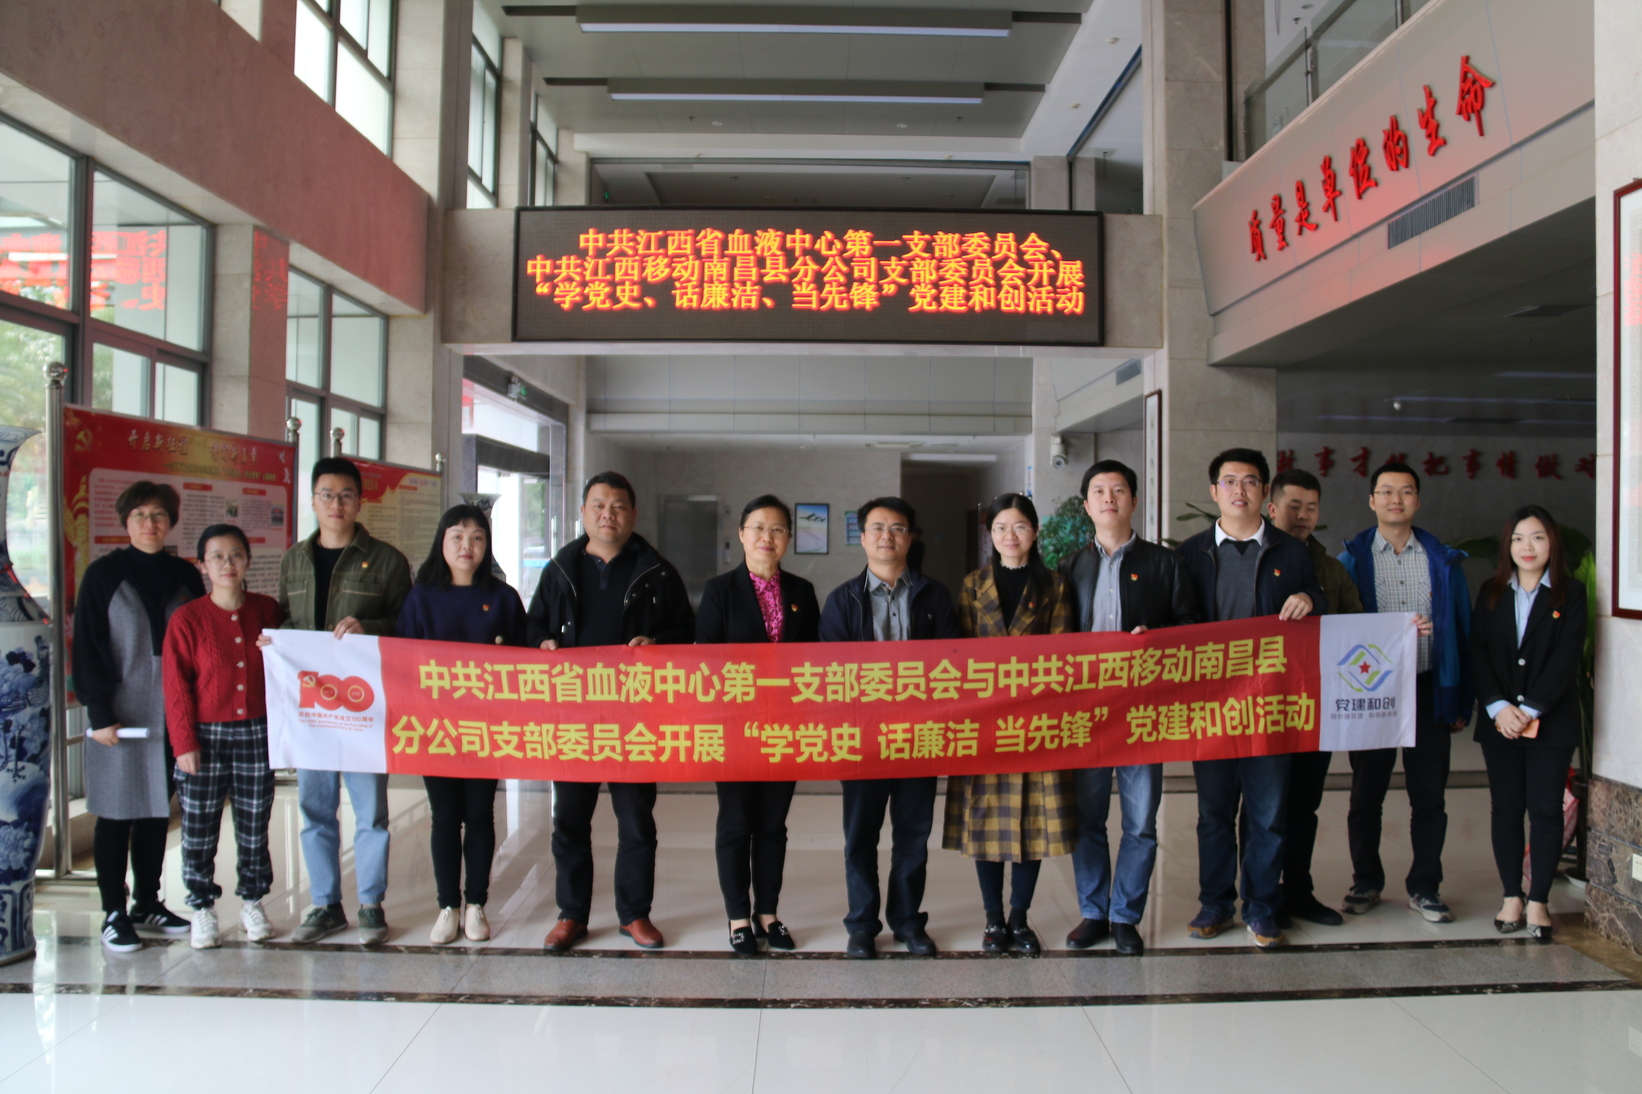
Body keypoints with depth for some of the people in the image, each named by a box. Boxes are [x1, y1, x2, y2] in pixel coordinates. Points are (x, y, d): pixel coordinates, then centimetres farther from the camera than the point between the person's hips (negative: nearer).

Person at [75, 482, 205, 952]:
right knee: (117, 814, 2)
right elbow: (87, 647, -5)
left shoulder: (185, 577, 8)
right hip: (119, 716, -4)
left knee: (158, 811, 11)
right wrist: (99, 712, -12)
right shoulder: (103, 575, -2)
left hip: (171, 715, 4)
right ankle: (114, 913, 12)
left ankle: (148, 903, 23)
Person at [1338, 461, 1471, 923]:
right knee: (1366, 794, 8)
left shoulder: (1443, 560, 6)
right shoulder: (1352, 557, 1)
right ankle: (1366, 882, 22)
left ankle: (1424, 887, 19)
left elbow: (1462, 632, 7)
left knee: (1429, 794, 6)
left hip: (1427, 690, 1)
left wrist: (1461, 702, 3)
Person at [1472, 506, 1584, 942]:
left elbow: (1567, 658, -8)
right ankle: (1511, 897, 14)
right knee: (1506, 809, 6)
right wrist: (1497, 707, -12)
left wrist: (1531, 710, -15)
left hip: (1551, 722, -2)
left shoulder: (1570, 594, 0)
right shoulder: (1492, 593, 8)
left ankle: (1538, 901, 8)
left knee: (1546, 810, 0)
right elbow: (1478, 652, 1)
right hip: (1499, 721, 3)